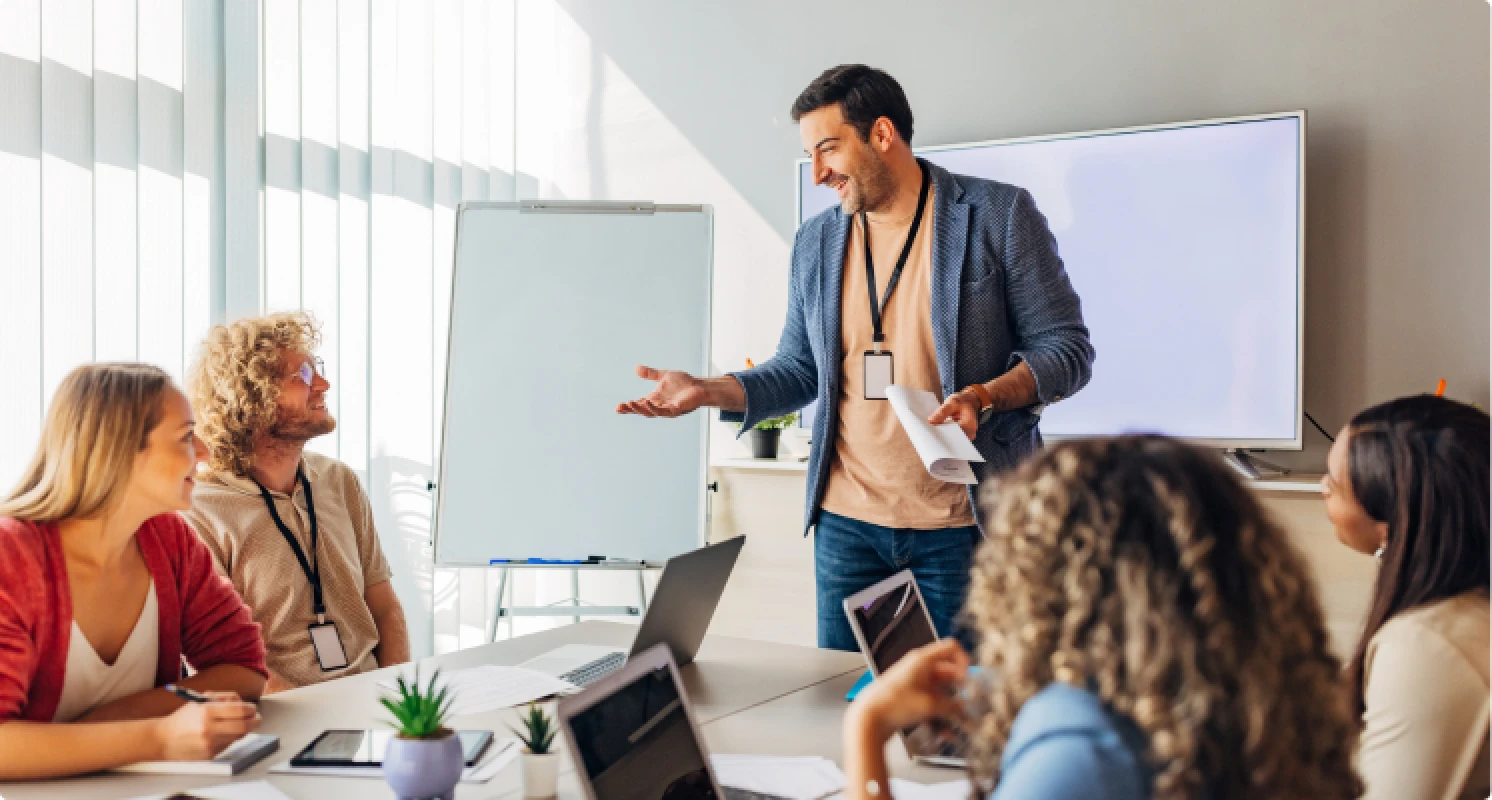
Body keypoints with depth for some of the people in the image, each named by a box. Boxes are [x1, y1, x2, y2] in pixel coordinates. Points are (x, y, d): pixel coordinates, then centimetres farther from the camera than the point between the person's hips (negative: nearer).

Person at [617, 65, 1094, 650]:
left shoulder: (999, 214, -2)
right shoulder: (815, 242, 12)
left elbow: (1068, 349, -3)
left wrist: (987, 397, -21)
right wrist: (707, 392, 1)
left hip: (962, 522, -3)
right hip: (847, 524, 4)